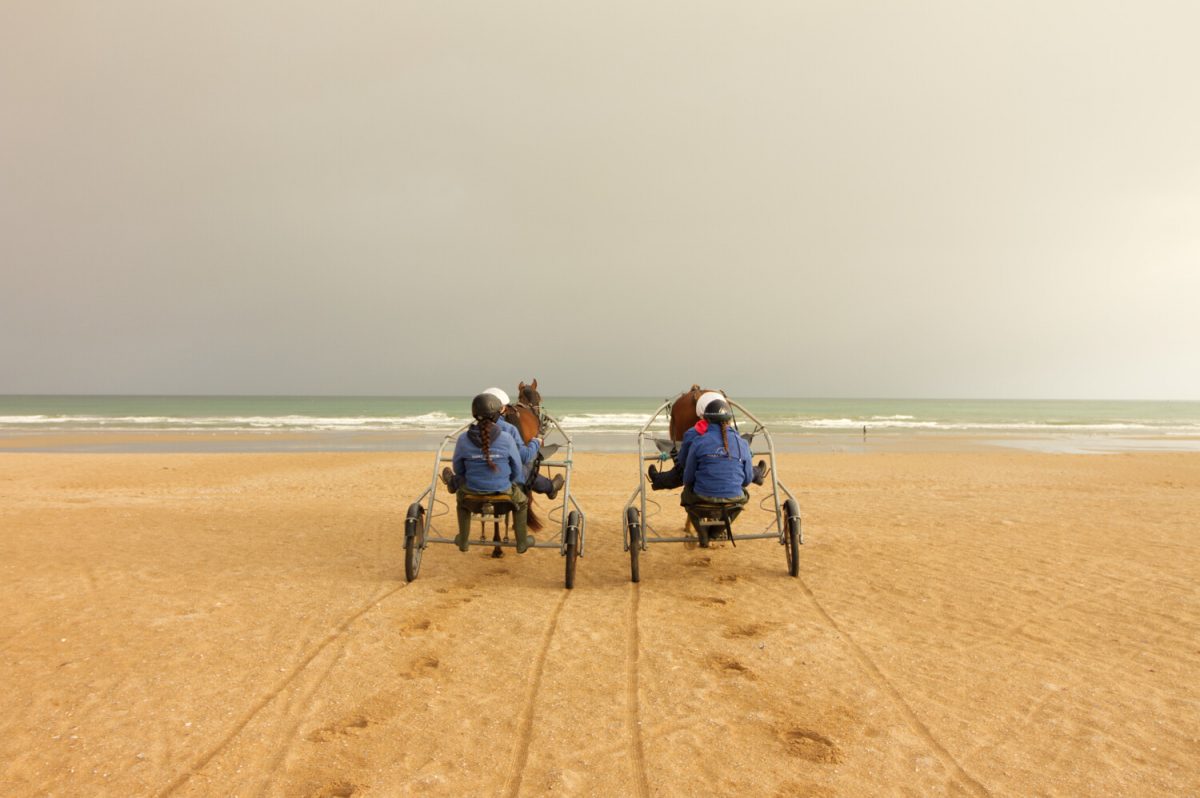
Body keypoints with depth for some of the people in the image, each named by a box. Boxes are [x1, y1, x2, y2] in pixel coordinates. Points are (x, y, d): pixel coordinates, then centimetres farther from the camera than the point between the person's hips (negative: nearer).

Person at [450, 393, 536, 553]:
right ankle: (522, 543, 41)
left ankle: (463, 540, 50)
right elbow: (517, 470, -4)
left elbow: (458, 469, 1)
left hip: (472, 492, 1)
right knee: (522, 501, 33)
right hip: (503, 491, -1)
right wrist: (515, 483, 19)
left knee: (462, 497, 39)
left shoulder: (463, 440, -14)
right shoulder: (506, 439, -17)